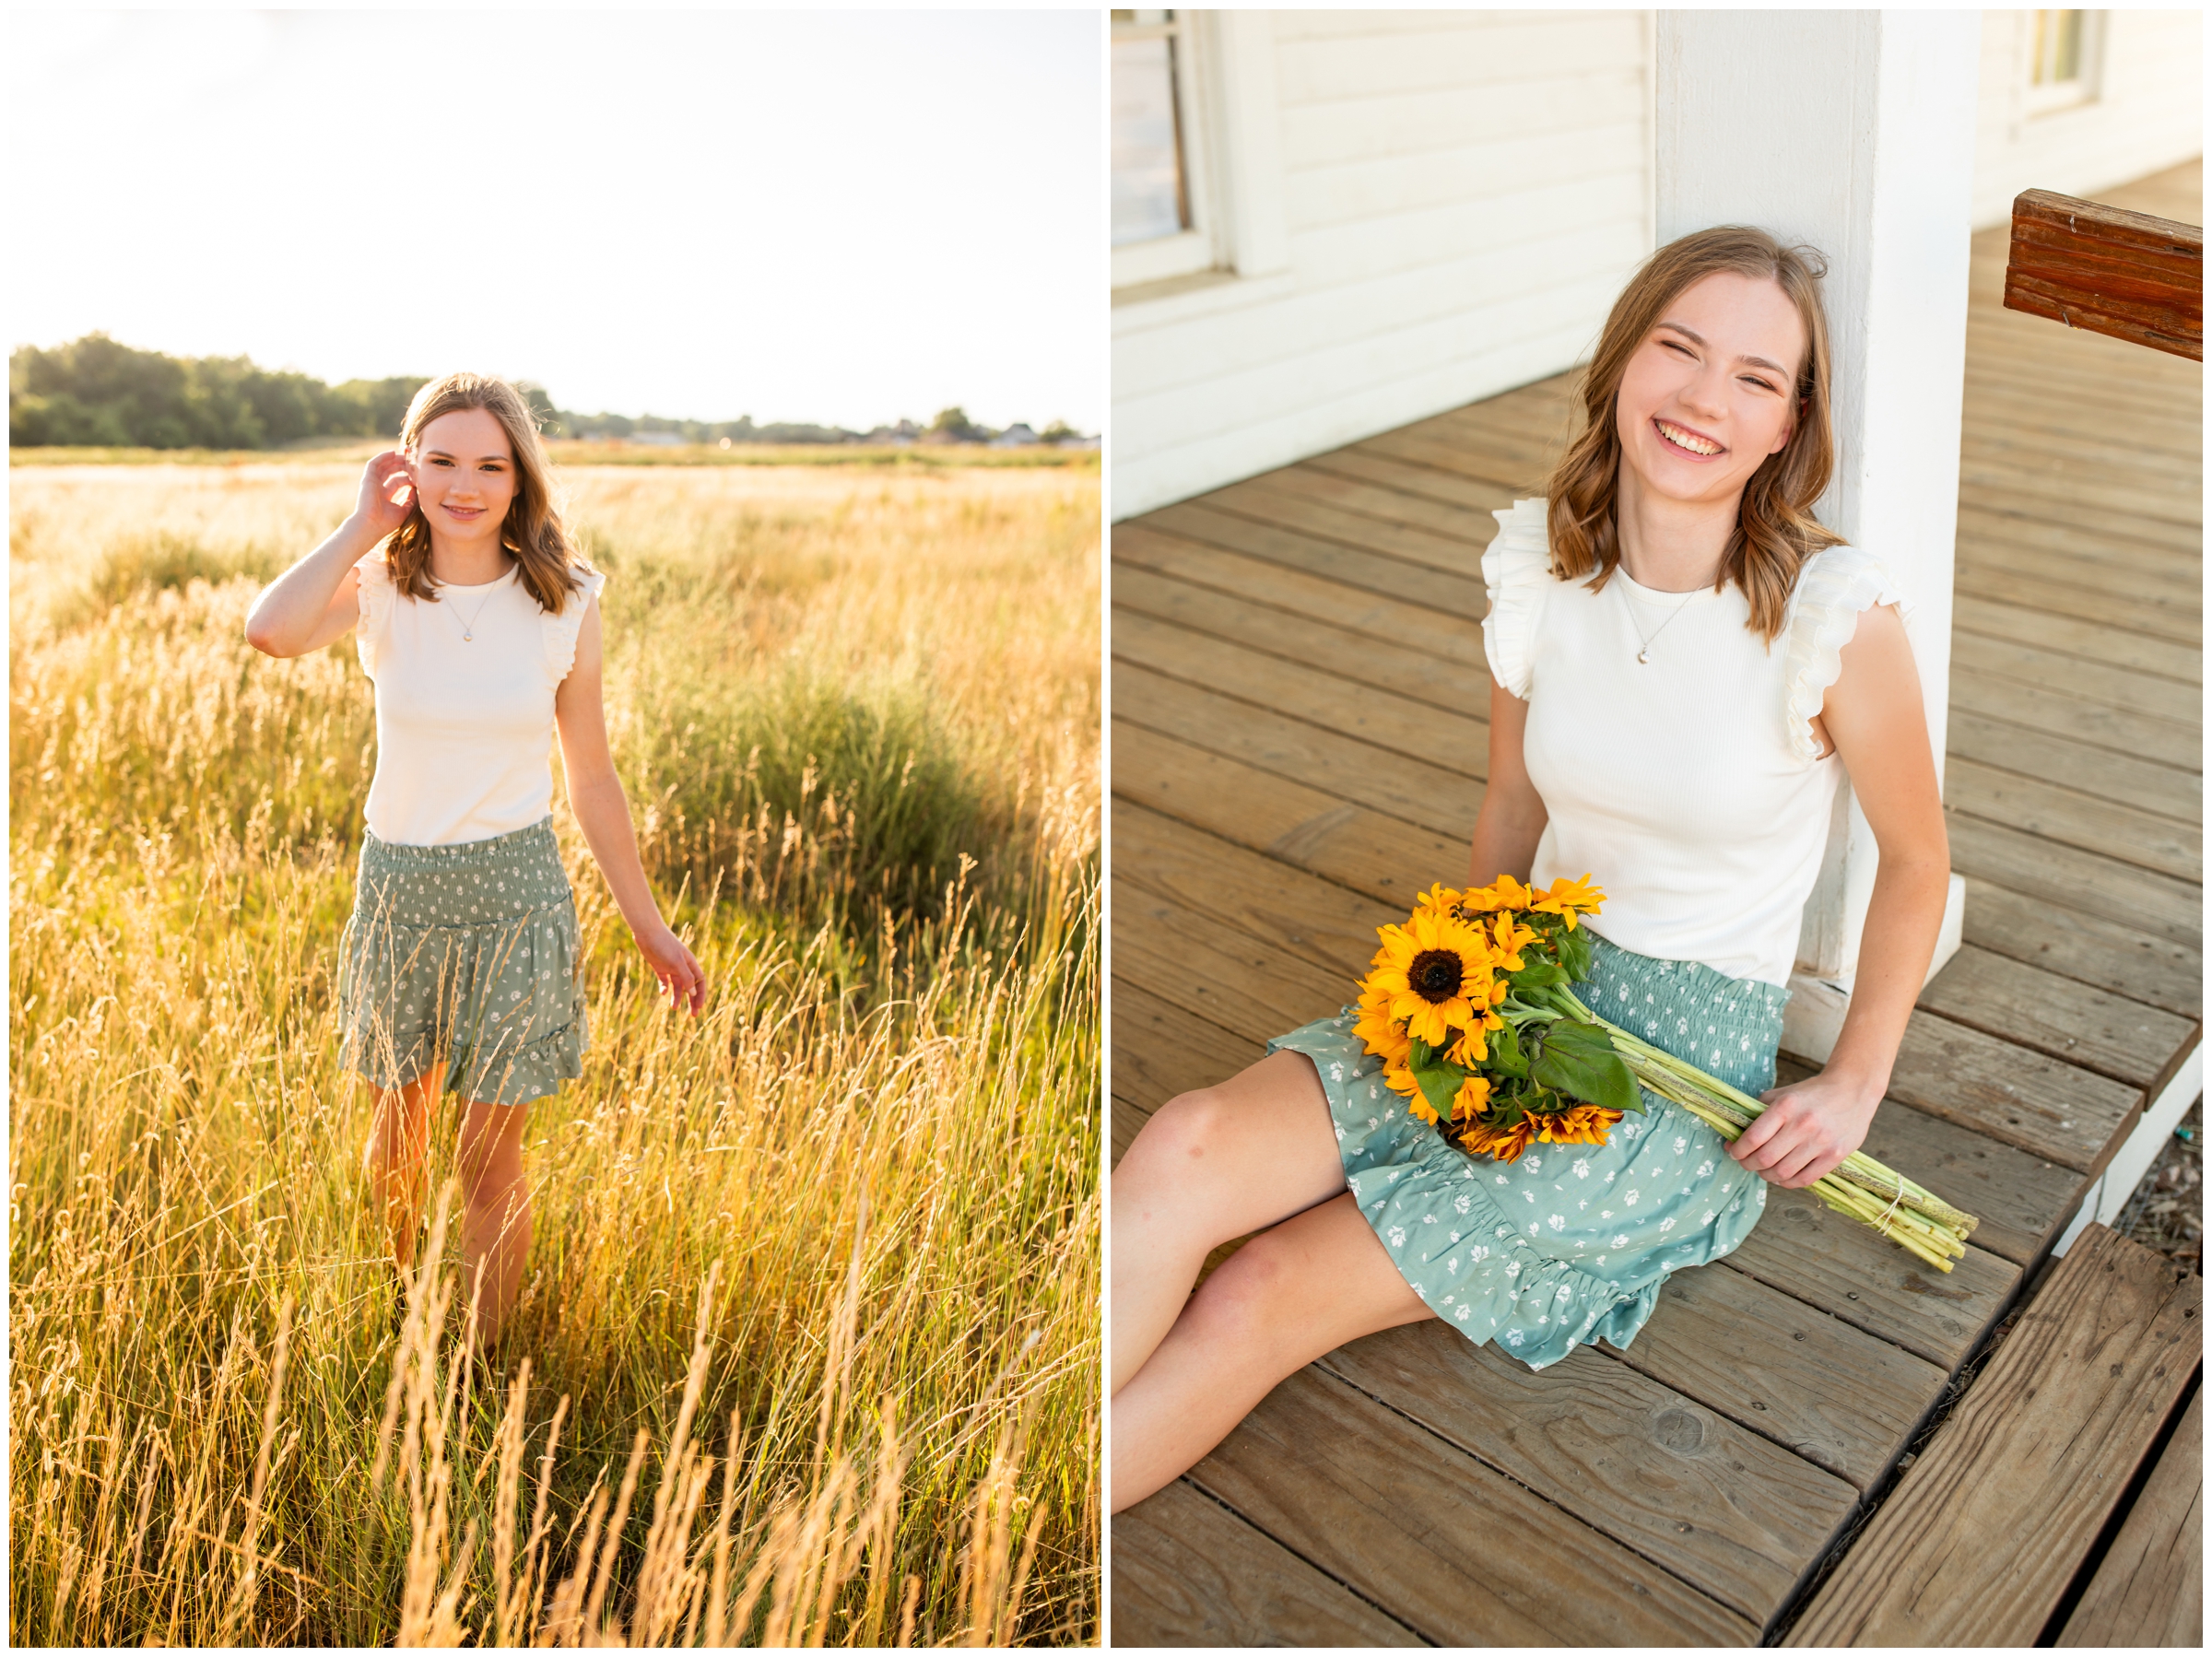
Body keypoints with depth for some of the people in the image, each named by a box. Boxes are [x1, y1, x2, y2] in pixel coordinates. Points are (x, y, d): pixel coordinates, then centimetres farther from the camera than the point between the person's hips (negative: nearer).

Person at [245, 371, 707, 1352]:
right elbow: (271, 630, -31)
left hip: (515, 887, -1)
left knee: (489, 1158, 4)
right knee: (397, 1125, 20)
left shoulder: (565, 604, -6)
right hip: (398, 881, 1)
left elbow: (592, 781, 1)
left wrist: (649, 926, 3)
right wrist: (364, 525, -17)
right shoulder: (378, 587, -7)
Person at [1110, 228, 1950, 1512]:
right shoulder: (1539, 561, -2)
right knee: (1186, 1151, -22)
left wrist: (1854, 1087, 1)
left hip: (1697, 1054, -4)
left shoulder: (1836, 613, -16)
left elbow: (1919, 863, -1)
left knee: (1262, 1297, -19)